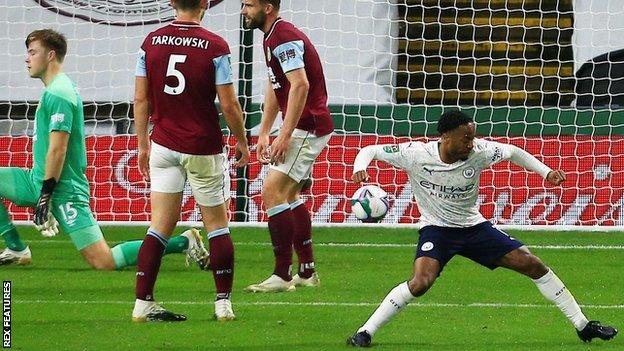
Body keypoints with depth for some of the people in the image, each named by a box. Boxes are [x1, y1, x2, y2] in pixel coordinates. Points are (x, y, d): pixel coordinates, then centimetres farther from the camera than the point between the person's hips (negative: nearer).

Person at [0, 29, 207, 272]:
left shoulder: (57, 93, -16)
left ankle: (183, 243, -6)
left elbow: (57, 149, -22)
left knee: (104, 262, -12)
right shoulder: (57, 88, 15)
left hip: (63, 189, -10)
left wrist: (45, 195, -21)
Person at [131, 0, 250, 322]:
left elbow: (141, 99, 2)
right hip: (204, 149, -3)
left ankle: (143, 303, -2)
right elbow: (228, 105, -9)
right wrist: (242, 142, 6)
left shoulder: (151, 42, -1)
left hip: (163, 147, 3)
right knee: (217, 225, 10)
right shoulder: (214, 47, -12)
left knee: (160, 226, 4)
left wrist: (143, 143, 13)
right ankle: (223, 303, 9)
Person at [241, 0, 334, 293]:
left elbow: (300, 85, -27)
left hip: (309, 126, -11)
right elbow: (275, 87, 24)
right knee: (289, 194, 19)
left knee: (273, 191, -15)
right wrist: (264, 132, 21)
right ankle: (307, 273, 26)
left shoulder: (284, 38, -18)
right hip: (305, 127, 11)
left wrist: (284, 135, -27)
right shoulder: (272, 38, 15)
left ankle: (282, 276, -15)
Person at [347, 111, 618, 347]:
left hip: (474, 226, 3)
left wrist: (546, 172, -7)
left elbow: (513, 152, 4)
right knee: (420, 283, -32)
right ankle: (365, 333, -19)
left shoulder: (478, 151, -16)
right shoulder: (416, 154, -21)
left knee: (534, 265, -1)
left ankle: (583, 325, 13)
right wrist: (359, 170, -33)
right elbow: (370, 151, -11)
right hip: (436, 229, -3)